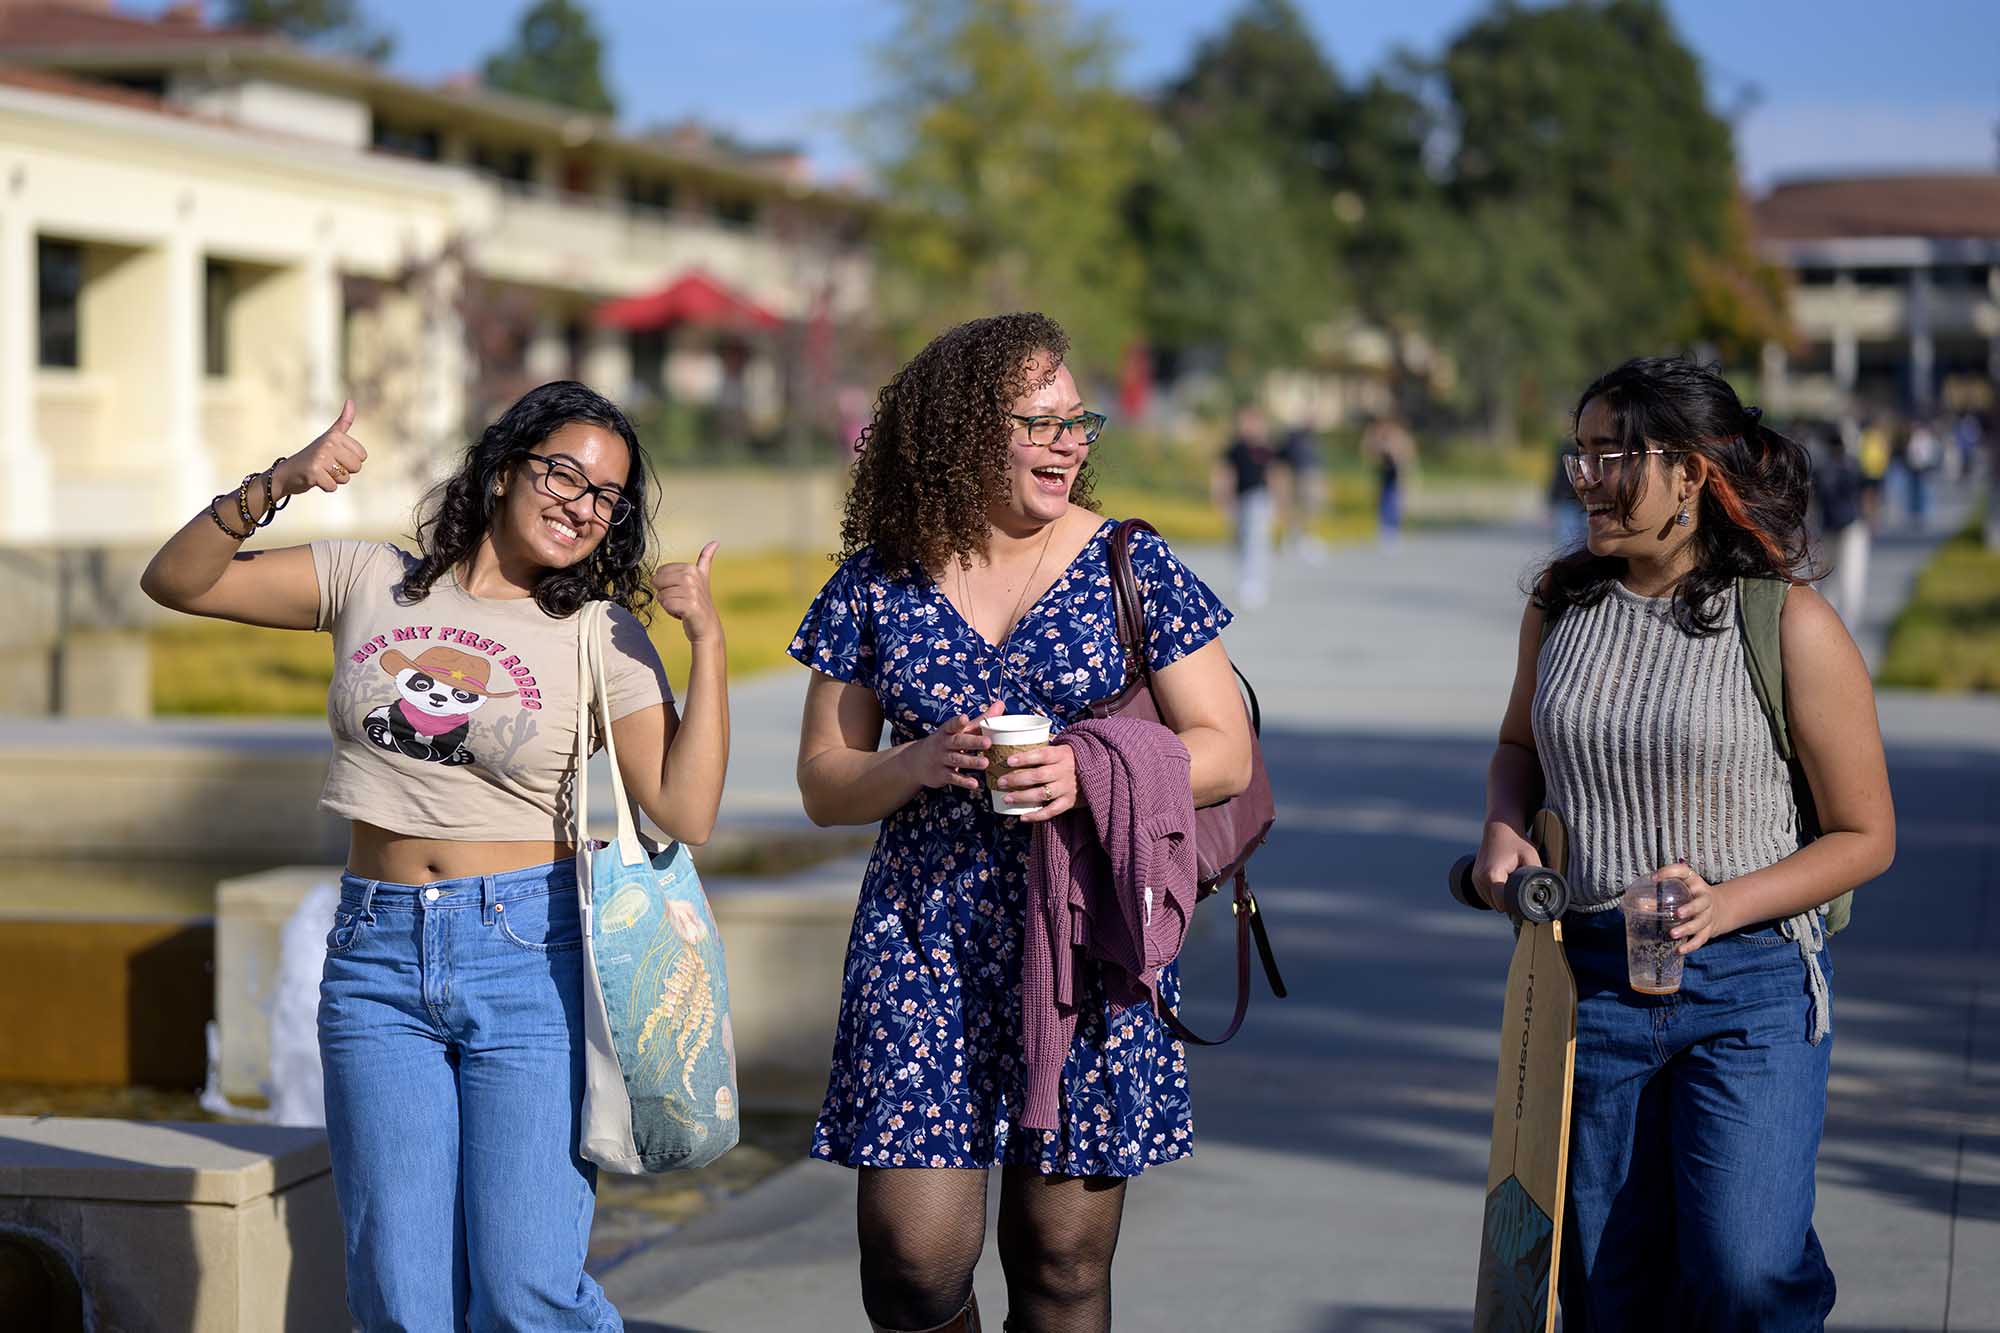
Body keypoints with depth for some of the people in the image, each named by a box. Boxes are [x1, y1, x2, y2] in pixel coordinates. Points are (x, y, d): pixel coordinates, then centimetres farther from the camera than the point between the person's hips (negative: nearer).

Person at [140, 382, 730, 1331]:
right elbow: (175, 582, 6)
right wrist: (273, 487, -8)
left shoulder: (602, 636, 2)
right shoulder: (371, 584, 8)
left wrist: (707, 643, -10)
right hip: (377, 958, 2)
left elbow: (686, 812, -6)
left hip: (530, 953, -2)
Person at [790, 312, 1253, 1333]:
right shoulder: (876, 584, 6)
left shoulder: (1131, 569, 3)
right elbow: (823, 785, 8)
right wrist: (921, 764, -12)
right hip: (923, 941, 1)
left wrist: (1092, 773, -15)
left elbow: (1225, 752, 2)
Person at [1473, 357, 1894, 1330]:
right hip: (1590, 982, 4)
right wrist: (1505, 833, 2)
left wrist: (1729, 903, -18)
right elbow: (1520, 747, 24)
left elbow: (1865, 836, -3)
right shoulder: (1563, 599, 6)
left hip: (1750, 990, -4)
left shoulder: (1789, 623, -8)